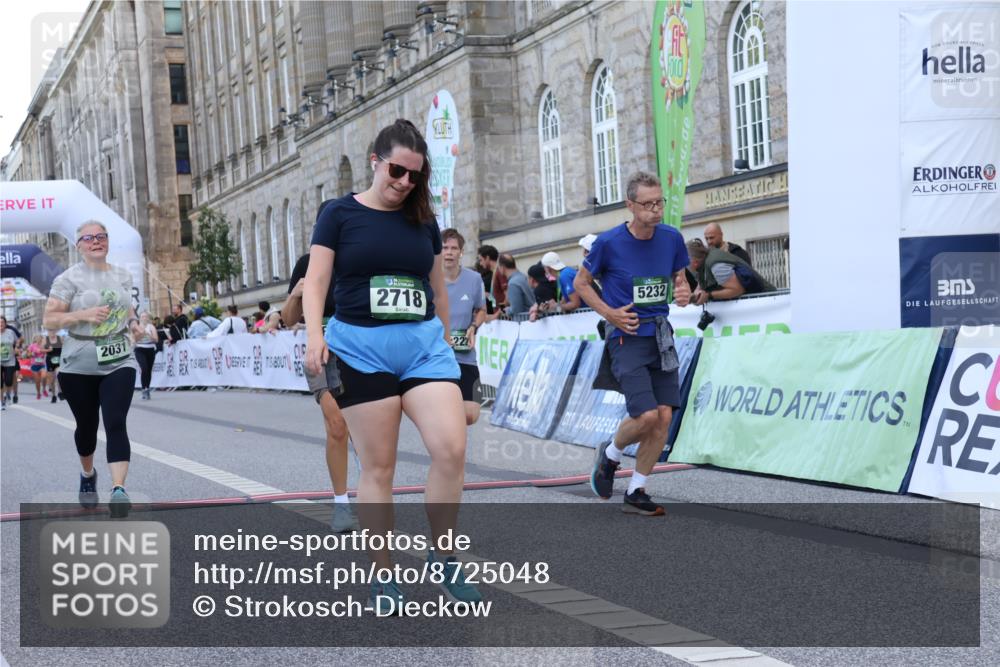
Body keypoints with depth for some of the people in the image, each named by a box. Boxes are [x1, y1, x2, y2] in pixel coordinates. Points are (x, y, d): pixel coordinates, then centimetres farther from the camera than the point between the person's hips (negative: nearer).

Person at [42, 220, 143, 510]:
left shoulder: (122, 276, 8)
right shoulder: (69, 278, -6)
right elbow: (48, 320, -8)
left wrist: (133, 322, 2)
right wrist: (84, 315, -21)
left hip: (119, 363, 2)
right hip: (79, 366, -1)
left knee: (116, 424, -15)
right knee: (87, 426, 13)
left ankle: (118, 489, -22)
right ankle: (88, 474, 42)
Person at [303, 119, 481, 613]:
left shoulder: (423, 221, 13)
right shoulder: (340, 214, 3)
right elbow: (316, 281, -1)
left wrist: (445, 342, 23)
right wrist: (314, 334, -15)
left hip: (423, 344, 3)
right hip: (362, 348, -3)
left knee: (451, 449, -13)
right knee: (378, 466, -1)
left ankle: (442, 557, 5)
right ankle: (383, 576, 10)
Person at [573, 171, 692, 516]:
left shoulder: (672, 238, 2)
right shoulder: (609, 242, -10)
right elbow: (581, 282, 4)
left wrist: (683, 291, -5)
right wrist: (609, 313, -9)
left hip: (660, 336, 5)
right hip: (627, 337, -5)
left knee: (664, 416, -2)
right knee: (647, 415, -17)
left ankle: (636, 492, 12)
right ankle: (609, 455, 15)